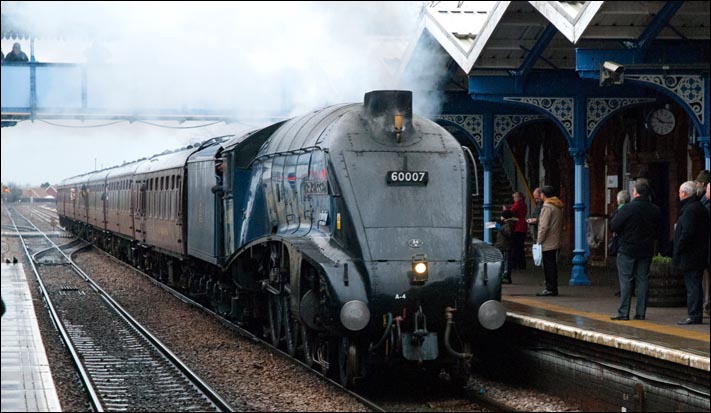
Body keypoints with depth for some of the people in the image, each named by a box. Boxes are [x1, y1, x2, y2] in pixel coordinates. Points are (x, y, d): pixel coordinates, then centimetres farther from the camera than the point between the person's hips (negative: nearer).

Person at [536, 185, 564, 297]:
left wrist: (539, 240, -14)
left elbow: (544, 226, -19)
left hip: (547, 243, -9)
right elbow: (561, 224, 20)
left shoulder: (547, 207, -15)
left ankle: (550, 288, -5)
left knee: (548, 265, -5)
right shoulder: (559, 206, 14)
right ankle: (553, 288, 17)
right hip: (556, 241, 9)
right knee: (552, 264, 13)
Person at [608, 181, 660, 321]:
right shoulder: (655, 210, 2)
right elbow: (658, 231, 11)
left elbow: (613, 226, -11)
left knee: (625, 280, -1)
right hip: (646, 250, 4)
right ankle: (641, 312, 8)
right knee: (643, 280, 8)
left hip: (628, 249, -4)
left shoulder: (628, 208, -14)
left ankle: (623, 312, -2)